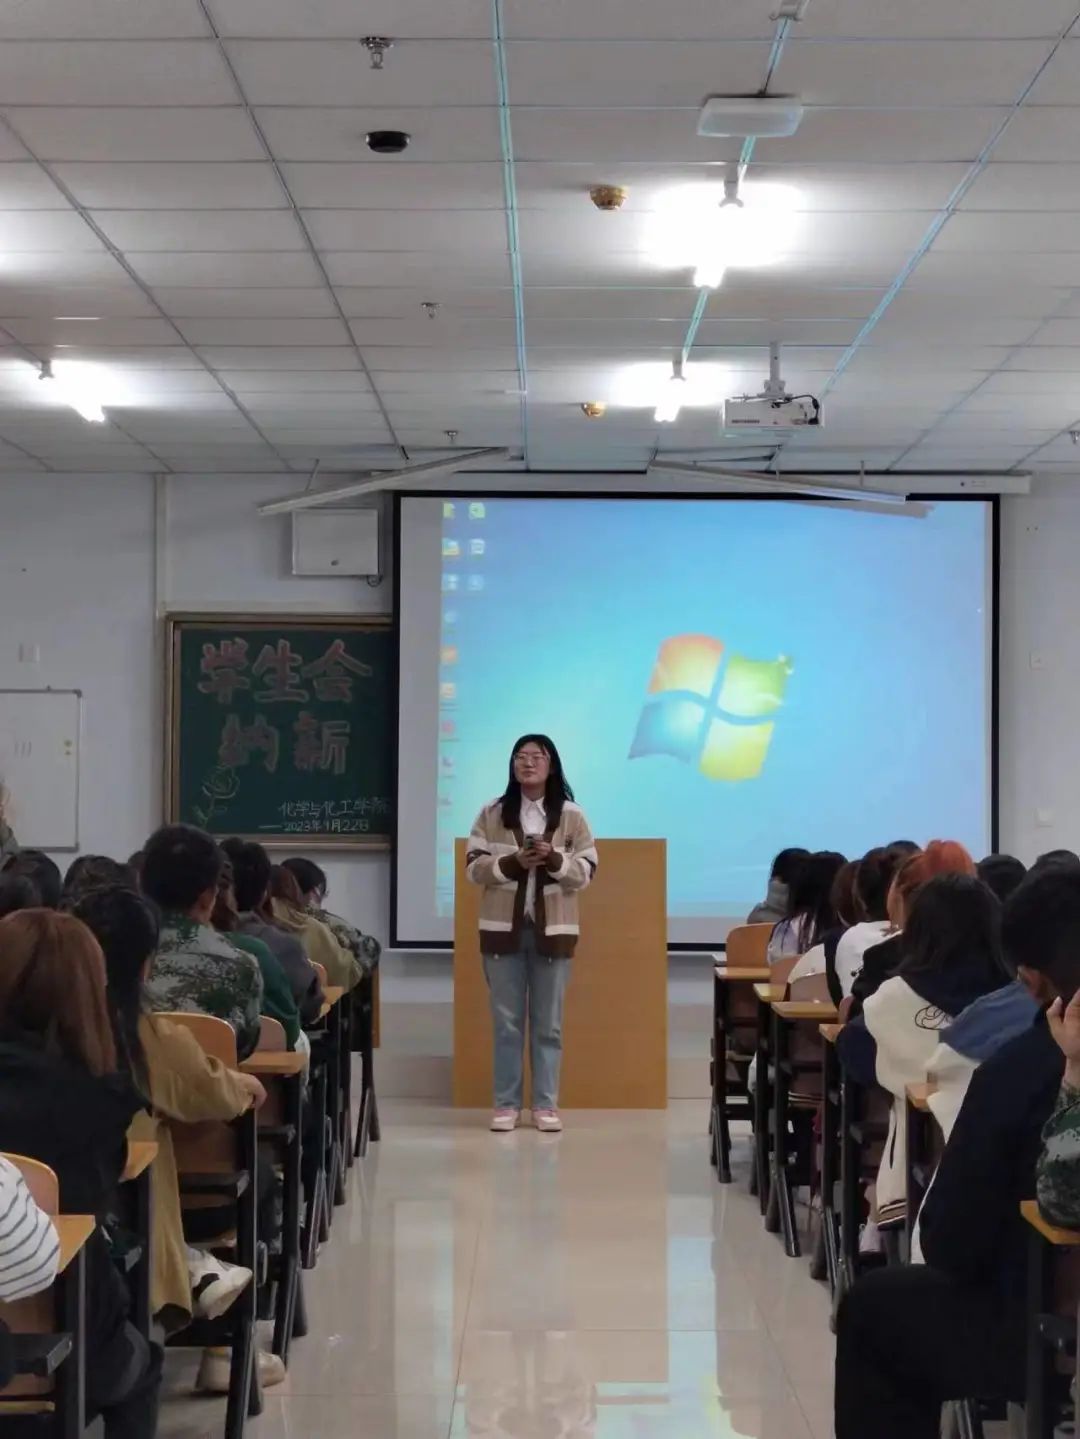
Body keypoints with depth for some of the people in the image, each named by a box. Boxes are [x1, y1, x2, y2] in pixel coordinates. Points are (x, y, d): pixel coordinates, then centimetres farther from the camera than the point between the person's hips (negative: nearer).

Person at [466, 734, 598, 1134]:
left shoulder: (572, 815, 1)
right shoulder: (492, 814, 2)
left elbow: (586, 871, -1)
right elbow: (474, 867, -2)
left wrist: (554, 859, -19)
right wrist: (513, 863, -18)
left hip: (553, 930, 0)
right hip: (502, 928, 0)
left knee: (548, 1023, 5)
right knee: (506, 1021, 4)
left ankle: (546, 1104, 12)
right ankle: (506, 1104, 11)